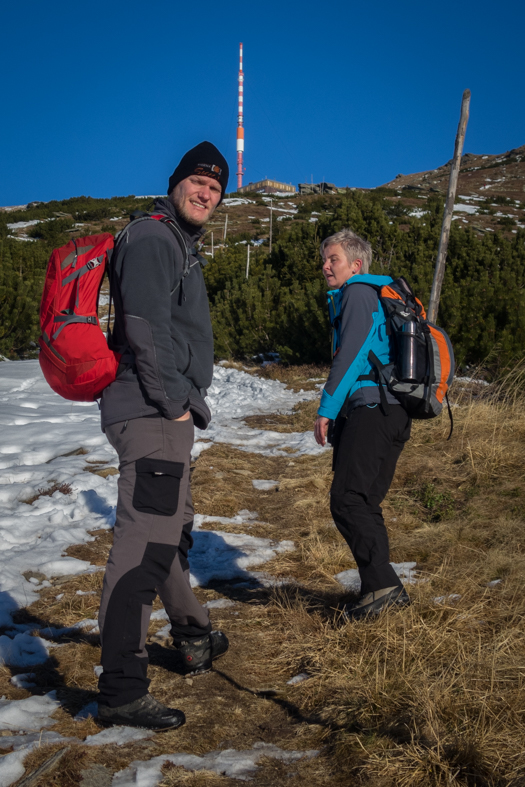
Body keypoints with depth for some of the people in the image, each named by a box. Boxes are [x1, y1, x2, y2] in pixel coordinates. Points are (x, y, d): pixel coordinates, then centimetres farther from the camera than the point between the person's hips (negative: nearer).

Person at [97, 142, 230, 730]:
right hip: (151, 414, -11)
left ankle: (192, 638, 41)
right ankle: (121, 691, -14)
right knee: (145, 542, -15)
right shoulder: (152, 237, -9)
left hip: (166, 415, 11)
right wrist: (174, 403, -17)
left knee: (172, 528, 22)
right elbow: (147, 328, -20)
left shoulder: (180, 245, 24)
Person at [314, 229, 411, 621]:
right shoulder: (380, 297, 28)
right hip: (392, 413, 10)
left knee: (347, 500, -13)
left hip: (371, 409, -10)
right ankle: (382, 589, 13)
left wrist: (327, 408, -13)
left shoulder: (358, 292, -2)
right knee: (364, 503, 11)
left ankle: (383, 584, -16)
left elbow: (350, 354, -13)